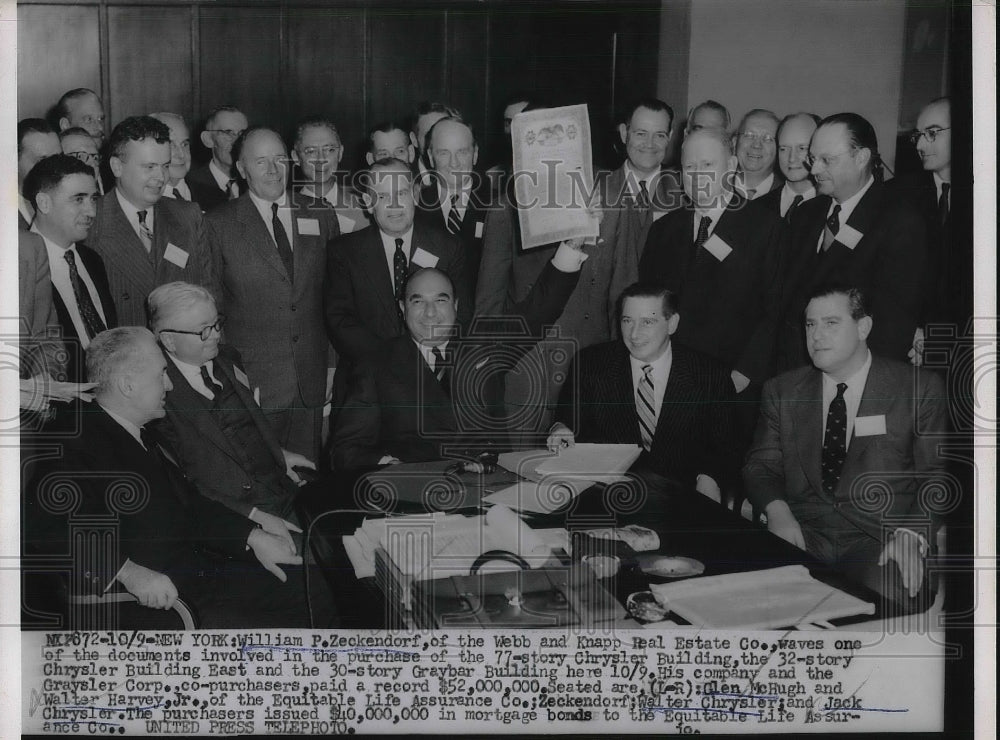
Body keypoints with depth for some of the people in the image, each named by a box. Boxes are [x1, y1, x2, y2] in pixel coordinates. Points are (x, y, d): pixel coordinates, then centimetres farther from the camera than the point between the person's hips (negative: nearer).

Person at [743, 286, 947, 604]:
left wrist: (912, 535, -15)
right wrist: (777, 509, -10)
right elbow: (761, 465, 13)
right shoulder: (782, 391, 14)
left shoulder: (920, 389, 5)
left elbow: (936, 475, 3)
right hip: (802, 533, 2)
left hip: (880, 541, -2)